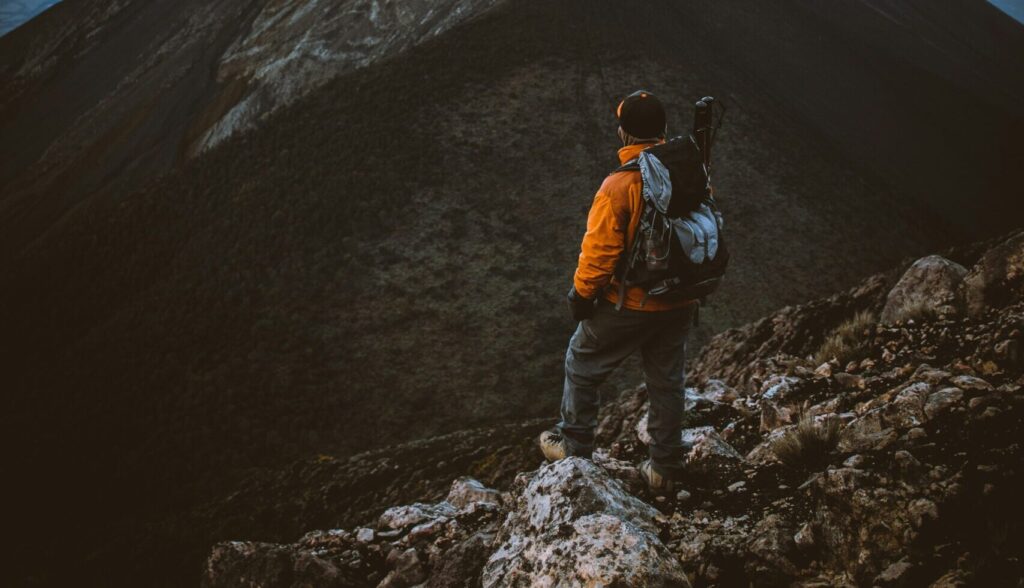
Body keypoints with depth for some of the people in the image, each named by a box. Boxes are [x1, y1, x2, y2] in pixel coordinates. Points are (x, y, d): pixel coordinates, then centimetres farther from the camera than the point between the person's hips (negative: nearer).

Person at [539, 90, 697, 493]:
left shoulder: (619, 186, -23)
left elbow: (599, 252, -21)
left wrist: (581, 294, -5)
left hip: (628, 305, -5)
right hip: (680, 305, 5)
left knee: (582, 367, 18)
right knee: (667, 382, 20)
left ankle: (574, 447, 29)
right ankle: (665, 467, 28)